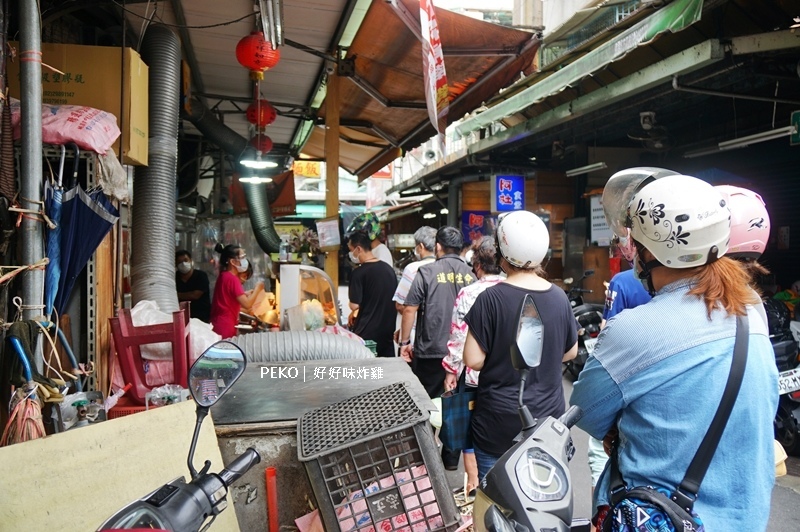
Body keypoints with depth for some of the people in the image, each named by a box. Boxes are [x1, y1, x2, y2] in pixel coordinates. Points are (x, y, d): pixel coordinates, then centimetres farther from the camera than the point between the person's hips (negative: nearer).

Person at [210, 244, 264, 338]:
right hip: (225, 327, -9)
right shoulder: (232, 278, -18)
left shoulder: (224, 276, 11)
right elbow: (247, 304, -23)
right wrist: (257, 289, -10)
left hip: (220, 324, 9)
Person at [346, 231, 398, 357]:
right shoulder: (389, 268, 6)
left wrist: (353, 312, 6)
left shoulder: (359, 273, -15)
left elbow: (355, 305, -16)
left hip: (367, 333, -6)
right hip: (387, 331, 6)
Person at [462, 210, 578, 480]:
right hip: (549, 418, 4)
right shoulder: (559, 297, -2)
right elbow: (571, 352, 10)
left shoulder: (491, 299, -16)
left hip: (500, 424, -4)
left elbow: (474, 360, -15)